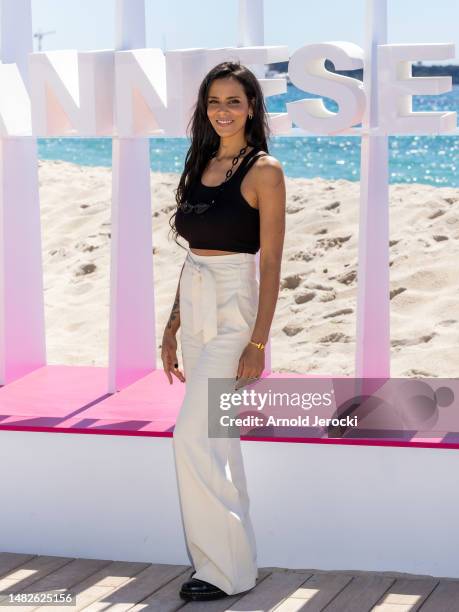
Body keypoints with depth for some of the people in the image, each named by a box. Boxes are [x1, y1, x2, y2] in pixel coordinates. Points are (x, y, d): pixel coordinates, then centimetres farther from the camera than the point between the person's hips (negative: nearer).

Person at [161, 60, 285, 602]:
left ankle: (225, 569, -1)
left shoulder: (263, 171, -9)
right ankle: (231, 558, 21)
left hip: (234, 312, -7)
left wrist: (258, 343, -17)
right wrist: (173, 326, 14)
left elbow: (271, 263, -12)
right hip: (194, 308, 8)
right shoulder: (200, 166, 12)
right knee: (216, 440, 12)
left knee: (193, 436, -12)